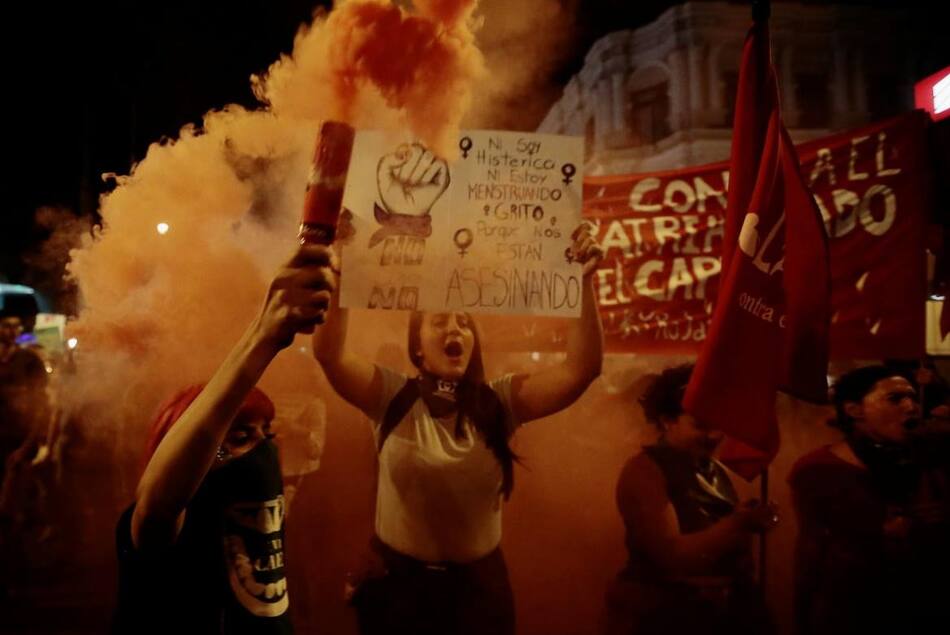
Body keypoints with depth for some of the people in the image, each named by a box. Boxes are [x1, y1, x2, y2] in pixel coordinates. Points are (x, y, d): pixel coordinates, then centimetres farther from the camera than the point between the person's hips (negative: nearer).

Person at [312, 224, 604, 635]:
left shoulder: (500, 401, -6)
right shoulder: (392, 397, -7)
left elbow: (582, 368, -16)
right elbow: (329, 354, -21)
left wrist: (583, 282, -25)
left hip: (477, 584, 1)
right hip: (397, 582, -1)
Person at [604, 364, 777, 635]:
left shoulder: (717, 471, 6)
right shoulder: (644, 470, -13)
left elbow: (738, 551, 9)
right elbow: (671, 555, -22)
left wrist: (750, 523, -11)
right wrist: (737, 524, -30)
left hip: (728, 611, 6)